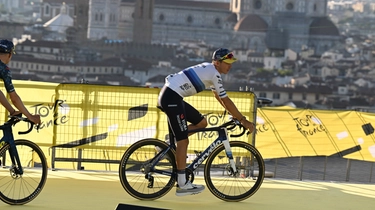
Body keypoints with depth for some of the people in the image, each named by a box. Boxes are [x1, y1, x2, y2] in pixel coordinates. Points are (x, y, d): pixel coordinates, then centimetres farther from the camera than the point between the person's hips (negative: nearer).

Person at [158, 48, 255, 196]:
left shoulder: (209, 70, 17)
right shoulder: (214, 74, -12)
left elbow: (218, 96, 27)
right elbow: (225, 100, -14)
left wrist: (236, 115, 24)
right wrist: (243, 120, -8)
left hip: (171, 96, 10)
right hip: (171, 97, -10)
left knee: (201, 123, 14)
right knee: (183, 140, -8)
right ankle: (182, 185, -6)